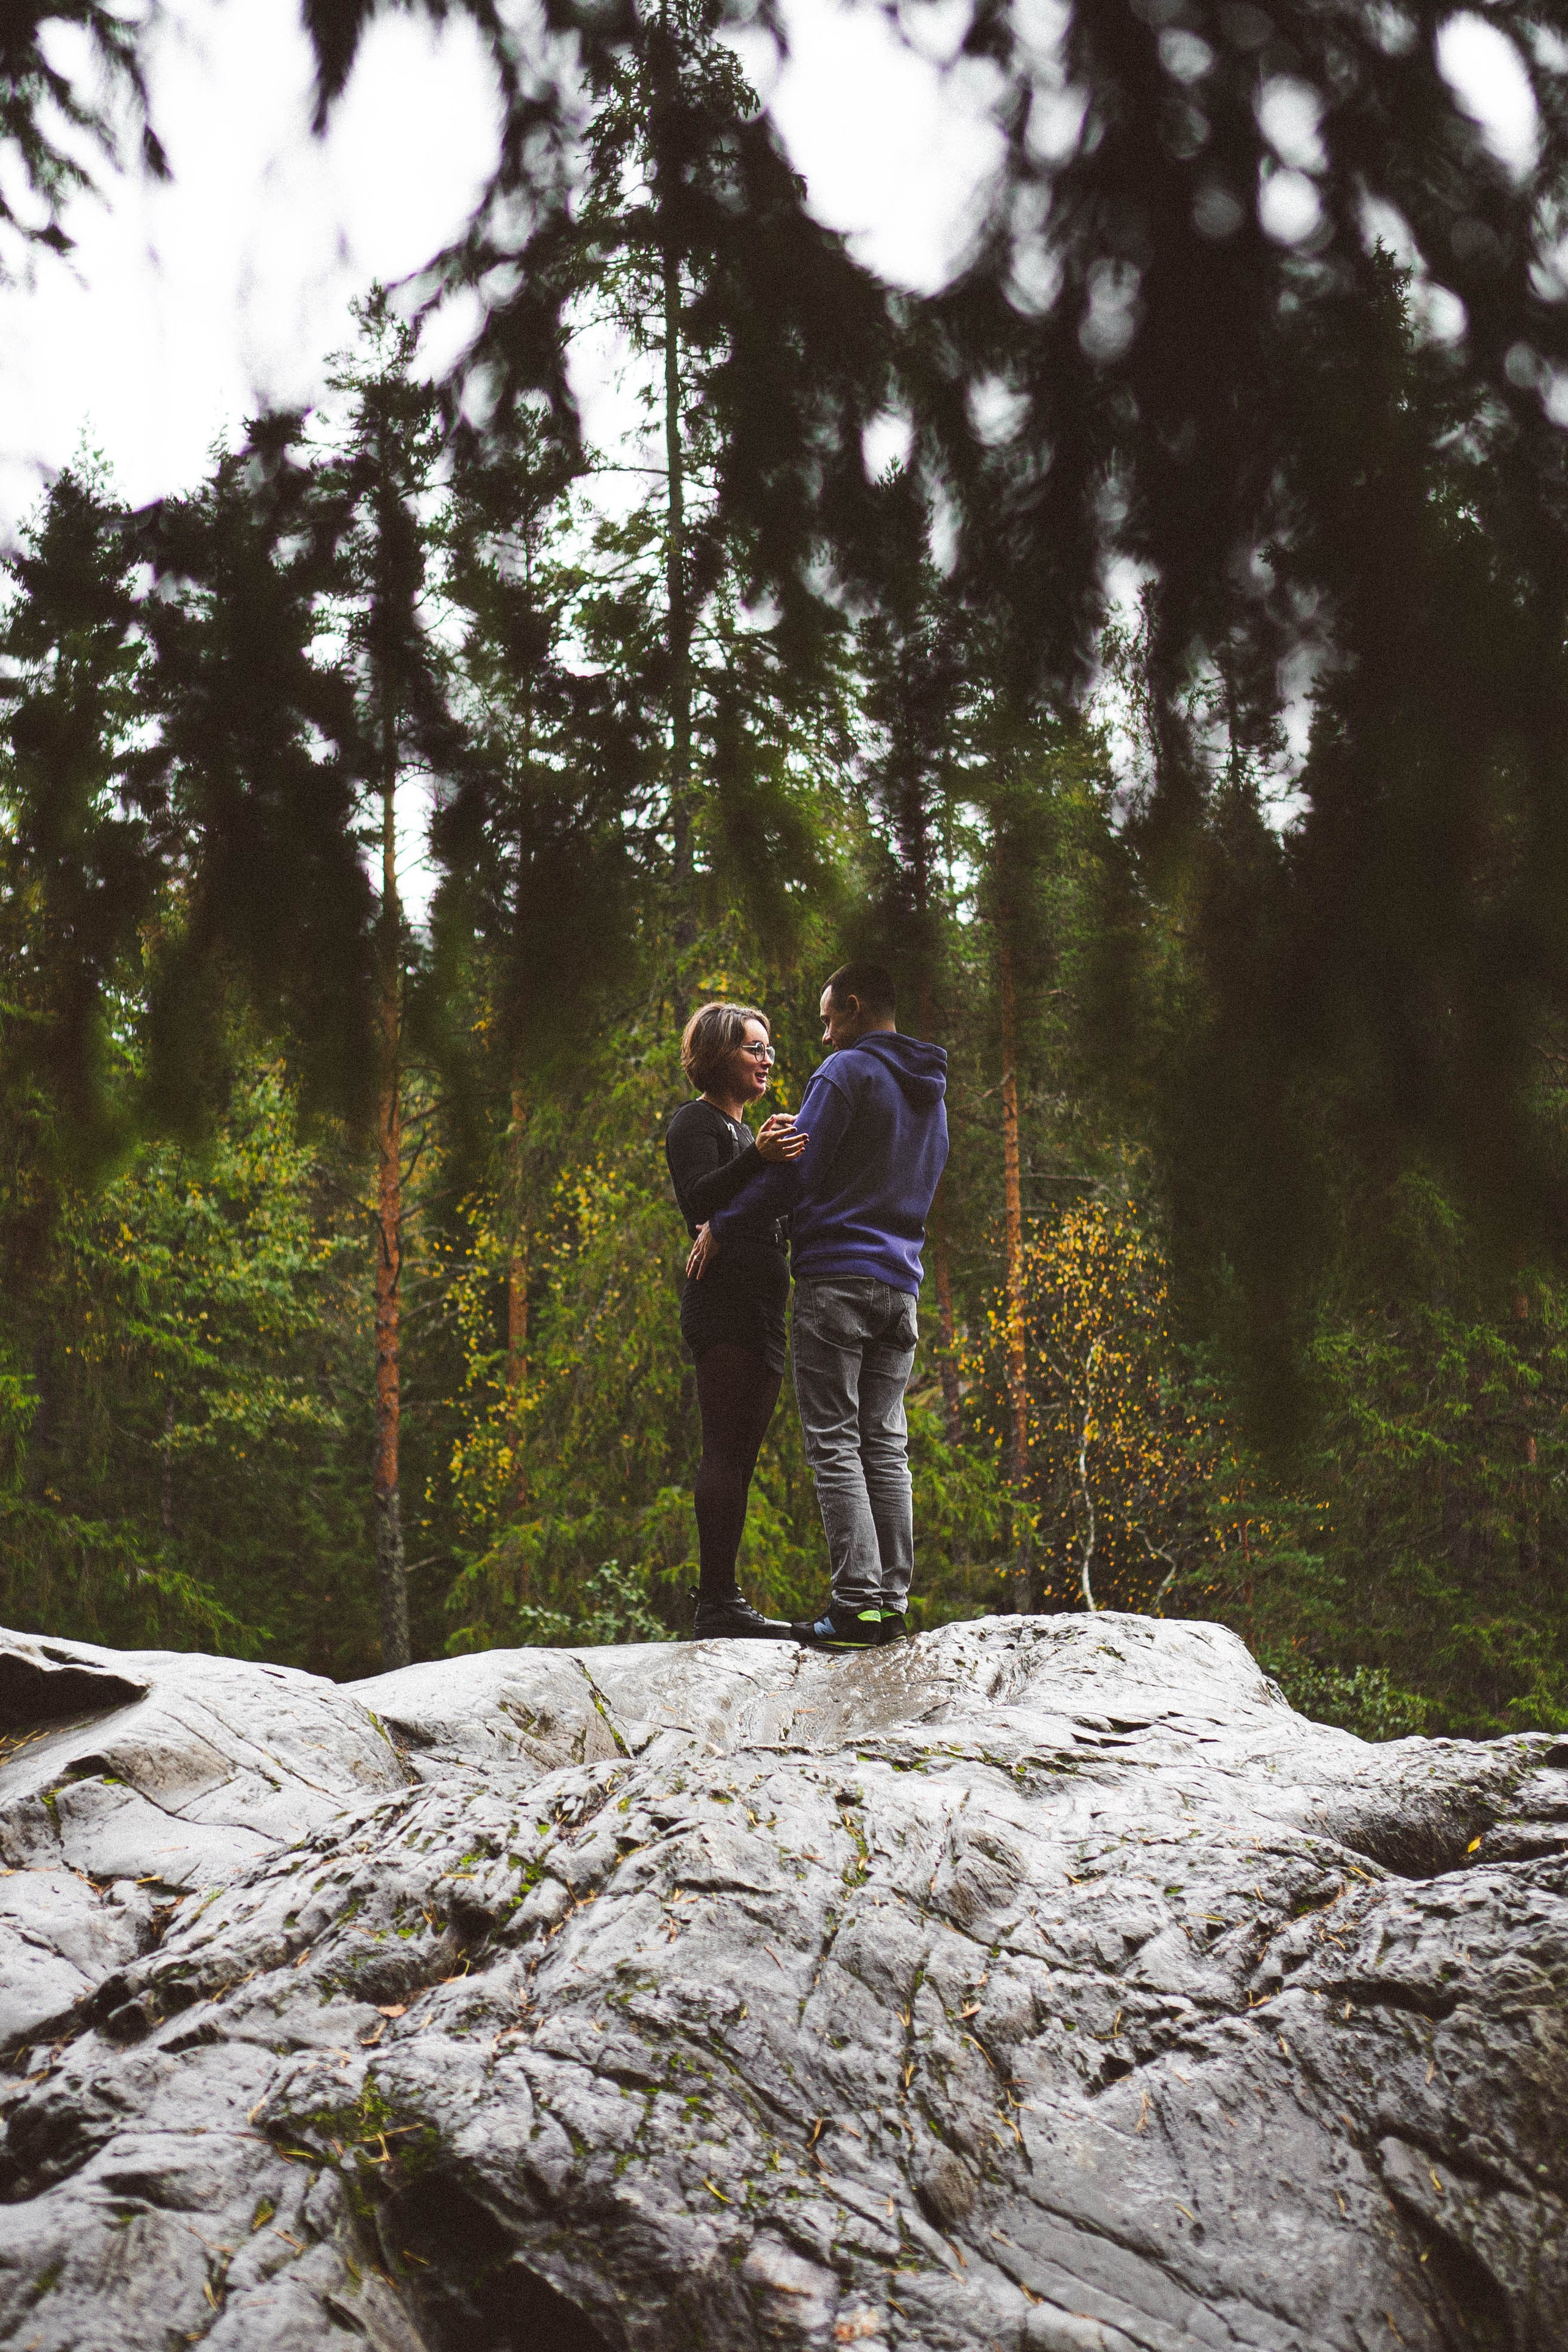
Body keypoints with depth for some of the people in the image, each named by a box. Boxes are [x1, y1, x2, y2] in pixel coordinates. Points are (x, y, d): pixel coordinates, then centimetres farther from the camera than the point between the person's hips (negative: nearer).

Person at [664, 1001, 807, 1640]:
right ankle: (716, 1603, -17)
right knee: (726, 1453, -14)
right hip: (722, 1304, -9)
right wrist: (756, 1158, -34)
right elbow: (697, 1202, -19)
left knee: (739, 1459, 6)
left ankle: (724, 1605, 6)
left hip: (761, 1310, 9)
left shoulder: (747, 1131, 26)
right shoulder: (696, 1123, -2)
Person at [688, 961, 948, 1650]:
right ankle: (892, 1603, 4)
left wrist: (721, 1227, 0)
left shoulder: (847, 1071, -7)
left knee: (835, 1446, -8)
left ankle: (857, 1605, -13)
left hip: (835, 1278, -7)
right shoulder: (931, 1094, 20)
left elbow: (797, 1169, -11)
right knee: (885, 1446, 7)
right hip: (900, 1286, 8)